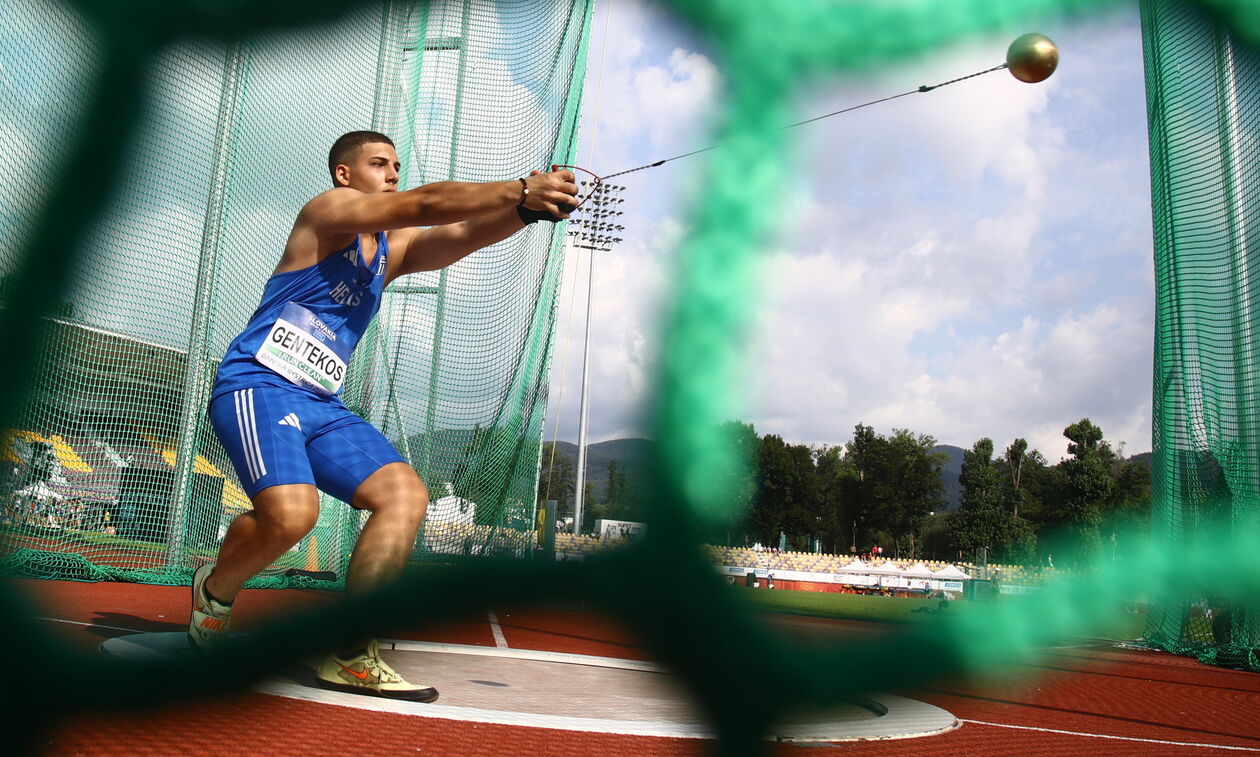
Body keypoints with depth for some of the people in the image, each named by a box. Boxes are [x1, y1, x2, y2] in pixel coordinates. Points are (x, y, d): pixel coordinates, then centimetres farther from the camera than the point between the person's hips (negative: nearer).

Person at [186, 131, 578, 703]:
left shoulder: (394, 248, 19)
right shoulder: (328, 209, -1)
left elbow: (463, 234, 0)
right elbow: (423, 205, -17)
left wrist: (528, 208, -20)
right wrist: (522, 190, -25)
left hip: (321, 405, 8)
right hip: (257, 384, -8)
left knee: (405, 494, -10)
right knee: (291, 511, -30)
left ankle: (348, 655, -8)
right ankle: (215, 588, 4)